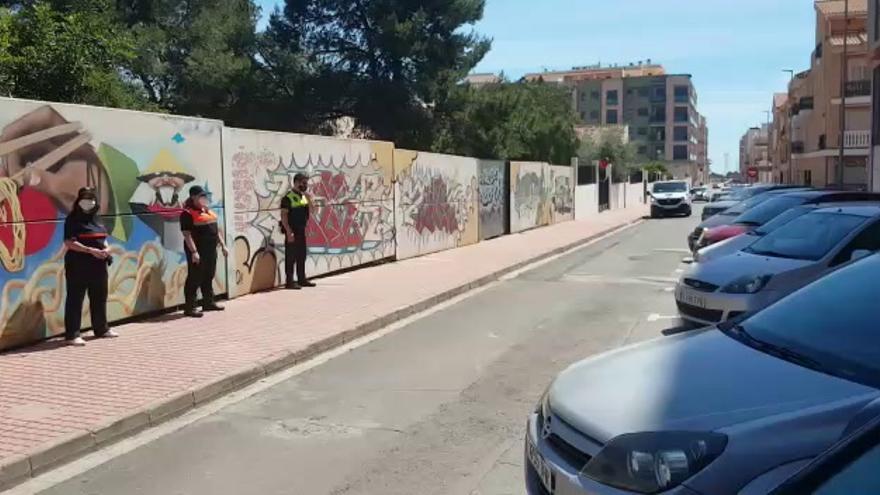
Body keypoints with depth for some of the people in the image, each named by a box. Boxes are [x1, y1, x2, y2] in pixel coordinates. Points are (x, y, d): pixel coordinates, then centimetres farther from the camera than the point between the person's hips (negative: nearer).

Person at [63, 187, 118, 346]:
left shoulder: (95, 219, 16)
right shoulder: (73, 219, -7)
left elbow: (102, 238, 23)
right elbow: (69, 243, -16)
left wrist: (106, 248, 1)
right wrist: (91, 250, -23)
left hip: (98, 265, 8)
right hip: (78, 265, -8)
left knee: (99, 298, 16)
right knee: (75, 300, -4)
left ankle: (101, 329, 29)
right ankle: (72, 334, -3)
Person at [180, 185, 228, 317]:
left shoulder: (208, 211, 15)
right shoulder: (188, 213, -12)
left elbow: (216, 229, 21)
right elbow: (187, 234, -18)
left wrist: (223, 245, 17)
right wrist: (194, 251, -25)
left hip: (211, 250, 8)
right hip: (198, 250, -8)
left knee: (208, 277, 15)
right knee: (195, 278, -5)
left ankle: (208, 302, 26)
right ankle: (189, 307, 0)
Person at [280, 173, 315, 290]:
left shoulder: (304, 196, 11)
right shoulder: (288, 198, -13)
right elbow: (284, 215, -17)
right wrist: (289, 232, -21)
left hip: (301, 231, 8)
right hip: (292, 232, -8)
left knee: (302, 256, 14)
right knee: (291, 257, -3)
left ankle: (302, 279, 23)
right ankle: (290, 281, 1)